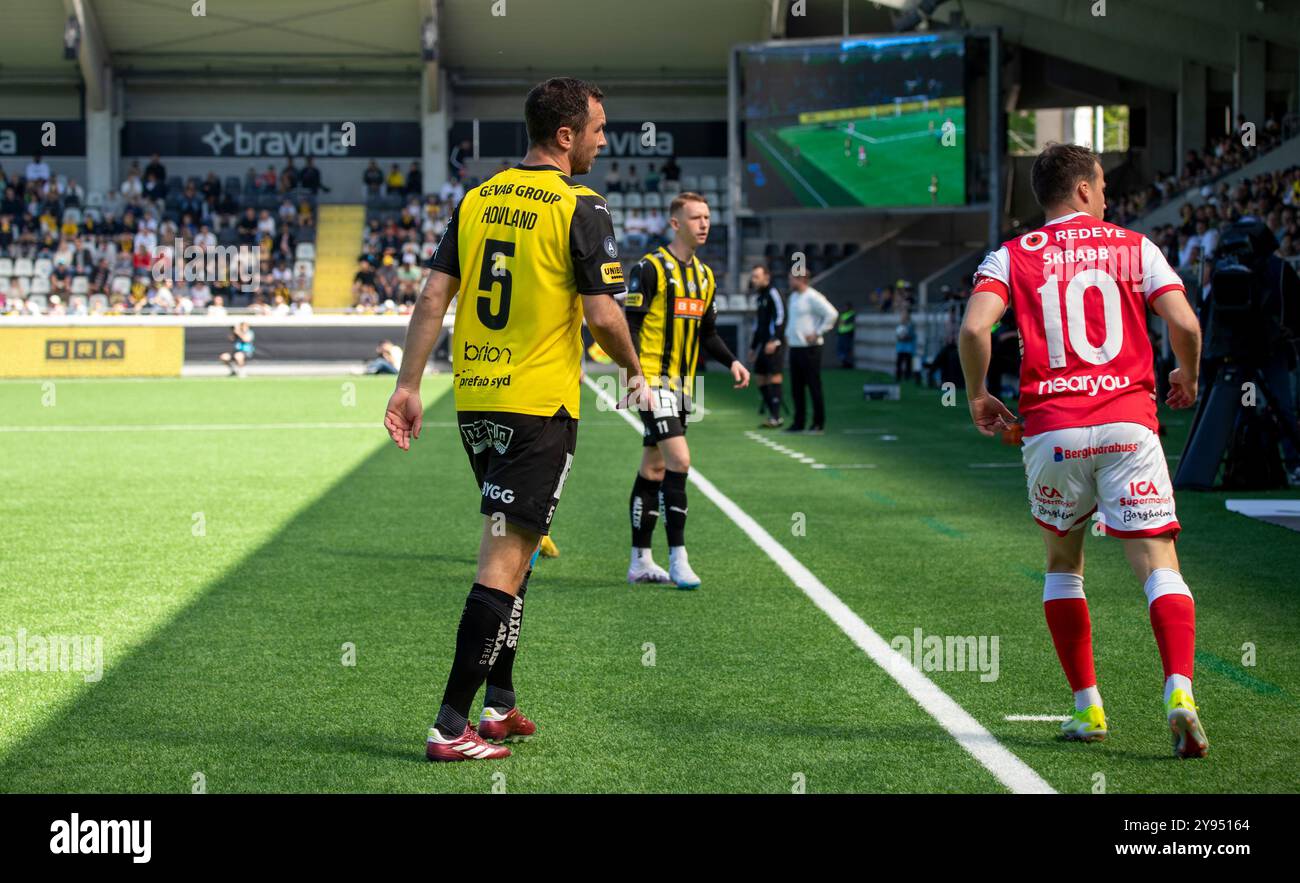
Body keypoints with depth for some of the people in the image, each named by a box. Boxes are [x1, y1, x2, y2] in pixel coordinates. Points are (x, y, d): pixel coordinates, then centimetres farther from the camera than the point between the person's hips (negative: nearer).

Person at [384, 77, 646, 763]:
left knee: (508, 546, 20)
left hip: (473, 399, 7)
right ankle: (451, 726, -8)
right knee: (505, 560, -6)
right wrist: (634, 373, 5)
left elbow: (432, 299, 5)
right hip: (540, 404, -7)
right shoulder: (580, 209, -10)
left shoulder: (477, 200, 8)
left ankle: (499, 704, 23)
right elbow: (603, 316, -13)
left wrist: (408, 386, 7)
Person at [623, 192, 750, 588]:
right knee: (679, 458, -18)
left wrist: (731, 362, 4)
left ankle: (640, 562, 16)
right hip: (654, 381, -8)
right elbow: (630, 327, -13)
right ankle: (677, 558, -14)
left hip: (682, 385, 8)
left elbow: (707, 332, 21)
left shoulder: (704, 275, 14)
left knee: (653, 468, 12)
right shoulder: (651, 269, -10)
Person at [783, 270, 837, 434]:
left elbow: (832, 314, -18)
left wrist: (818, 333, -16)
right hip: (794, 347, 9)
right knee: (796, 388, 10)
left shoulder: (813, 297, -12)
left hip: (809, 348, -9)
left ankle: (819, 424, 1)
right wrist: (788, 334, 19)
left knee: (814, 386, -4)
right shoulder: (793, 297, 15)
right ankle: (799, 422, 17)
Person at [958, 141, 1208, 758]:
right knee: (1159, 567, -2)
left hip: (1052, 430, 1)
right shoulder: (1135, 247, 9)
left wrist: (977, 397, 6)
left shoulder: (1012, 257, 8)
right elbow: (1184, 325, -2)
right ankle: (1179, 693, -24)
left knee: (1062, 565, 20)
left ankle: (1087, 707, 17)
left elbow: (974, 328, -9)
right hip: (1128, 424, -1)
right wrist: (1187, 379, 18)